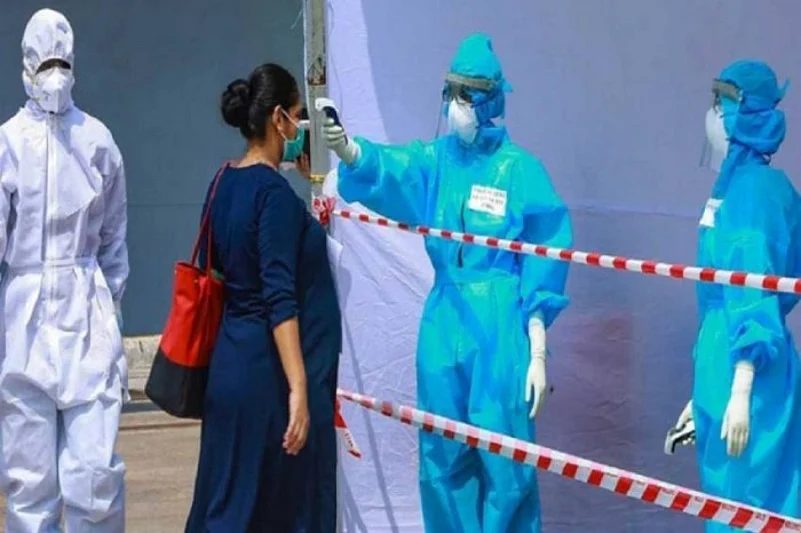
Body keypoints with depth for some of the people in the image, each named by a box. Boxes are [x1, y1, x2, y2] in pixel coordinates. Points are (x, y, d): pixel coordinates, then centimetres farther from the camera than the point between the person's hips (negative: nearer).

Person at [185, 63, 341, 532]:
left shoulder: (226, 184, 9)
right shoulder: (275, 193, -16)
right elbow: (280, 300, -23)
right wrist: (298, 388, -26)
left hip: (233, 361, 8)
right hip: (270, 370, -8)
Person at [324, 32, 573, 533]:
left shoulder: (522, 171, -4)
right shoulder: (435, 160, 6)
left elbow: (542, 272, -4)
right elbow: (386, 167, -15)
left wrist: (538, 354, -7)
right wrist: (344, 147, -37)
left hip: (501, 332, -4)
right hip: (443, 328, 5)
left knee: (505, 463, -3)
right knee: (442, 462, 9)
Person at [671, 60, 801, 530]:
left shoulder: (753, 188, -13)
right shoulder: (737, 185, 14)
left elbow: (755, 293, -20)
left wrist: (741, 393, -24)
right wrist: (705, 392, 21)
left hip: (748, 371, -9)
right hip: (725, 362, 9)